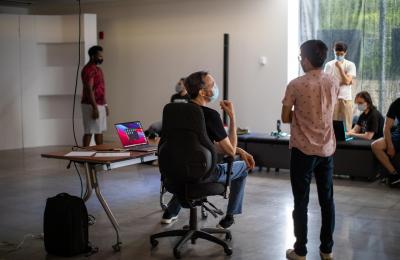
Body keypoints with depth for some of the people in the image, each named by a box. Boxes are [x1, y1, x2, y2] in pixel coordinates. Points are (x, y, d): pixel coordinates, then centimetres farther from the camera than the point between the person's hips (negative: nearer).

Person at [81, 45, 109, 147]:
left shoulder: (98, 69, 15)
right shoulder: (88, 69, -15)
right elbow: (89, 90, -21)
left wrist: (105, 105, 19)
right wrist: (94, 107, -24)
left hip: (100, 105, 10)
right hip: (91, 105, -10)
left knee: (100, 131, 12)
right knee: (89, 132, -6)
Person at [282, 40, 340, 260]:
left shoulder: (296, 85, -12)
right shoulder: (334, 83, 3)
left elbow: (286, 118, -5)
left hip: (303, 150, -4)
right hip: (327, 149, 4)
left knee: (301, 201, 4)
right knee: (327, 200, 11)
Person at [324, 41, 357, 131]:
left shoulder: (350, 65, 1)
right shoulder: (329, 65, 2)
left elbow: (347, 81, -11)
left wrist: (340, 67, -11)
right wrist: (343, 82, -9)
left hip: (346, 99, 0)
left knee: (346, 125, 1)